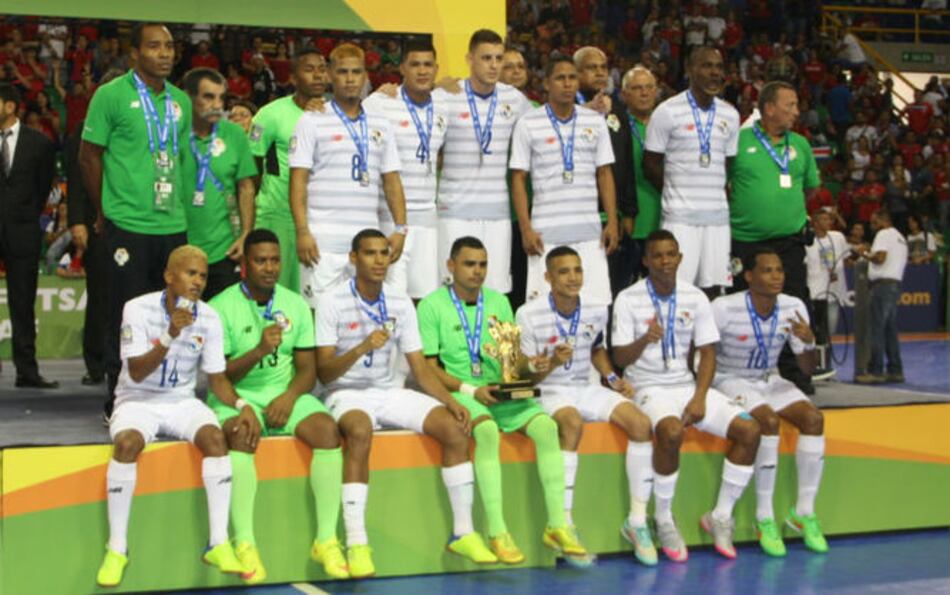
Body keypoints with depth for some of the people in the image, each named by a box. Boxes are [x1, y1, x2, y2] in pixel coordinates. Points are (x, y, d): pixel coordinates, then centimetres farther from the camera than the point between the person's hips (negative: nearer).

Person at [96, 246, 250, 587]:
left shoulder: (209, 318, -1)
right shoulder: (139, 309, -13)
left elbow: (217, 378, 4)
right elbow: (137, 373, -18)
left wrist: (242, 405, -15)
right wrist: (170, 335, -31)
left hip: (182, 402, 3)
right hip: (138, 401, -3)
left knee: (215, 436, -27)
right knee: (127, 443, -34)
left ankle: (218, 544, -21)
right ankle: (116, 549, -22)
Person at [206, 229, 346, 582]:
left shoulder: (295, 305, 9)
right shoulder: (222, 307, -3)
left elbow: (308, 369, 6)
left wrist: (289, 397, -14)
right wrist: (258, 351, -24)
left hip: (285, 394, 3)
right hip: (236, 397, -3)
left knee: (327, 429, -25)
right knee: (241, 434, -36)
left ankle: (326, 540, -21)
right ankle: (244, 544, -33)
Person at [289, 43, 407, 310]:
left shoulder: (380, 125, 16)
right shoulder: (312, 122, 4)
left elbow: (391, 180, 15)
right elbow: (298, 181, -1)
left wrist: (400, 228, 3)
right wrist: (302, 232, -11)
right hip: (324, 239, -3)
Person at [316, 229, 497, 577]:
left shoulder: (401, 305, 6)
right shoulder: (333, 303, -8)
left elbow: (420, 369, 6)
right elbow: (324, 373, -13)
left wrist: (451, 402, -9)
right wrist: (362, 348, -29)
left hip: (390, 393, 5)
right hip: (347, 394, -5)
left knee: (454, 428, -16)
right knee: (360, 433, -39)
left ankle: (463, 532, -6)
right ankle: (356, 544, -37)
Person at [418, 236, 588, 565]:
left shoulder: (499, 302, 17)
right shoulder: (432, 305, 1)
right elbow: (430, 367, -4)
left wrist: (529, 365, -6)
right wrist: (470, 390, -16)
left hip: (500, 391, 5)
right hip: (459, 392, -5)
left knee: (545, 425, -21)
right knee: (486, 430, -36)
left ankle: (557, 525, -19)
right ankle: (497, 532, -33)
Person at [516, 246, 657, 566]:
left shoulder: (597, 311, 2)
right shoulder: (528, 315, -13)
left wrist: (612, 378, 5)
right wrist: (552, 363, -28)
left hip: (586, 389, 5)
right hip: (548, 392, -5)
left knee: (640, 424, -18)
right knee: (573, 423, -39)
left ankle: (637, 521, -8)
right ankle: (565, 524, -35)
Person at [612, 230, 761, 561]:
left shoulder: (695, 299, 5)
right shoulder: (628, 300, -6)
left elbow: (707, 354, 6)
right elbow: (620, 359, -8)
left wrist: (699, 398, -9)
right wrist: (646, 339, -29)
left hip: (686, 384, 5)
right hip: (648, 387, -5)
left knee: (749, 430, -13)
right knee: (671, 432, -37)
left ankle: (721, 516, 1)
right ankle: (664, 520, -16)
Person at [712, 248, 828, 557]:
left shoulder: (794, 308, -6)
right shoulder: (725, 308, -20)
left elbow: (807, 368, -1)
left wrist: (809, 341, -22)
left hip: (769, 380, 5)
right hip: (730, 379, -5)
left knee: (813, 418, -20)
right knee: (768, 420, -32)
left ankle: (804, 511, -10)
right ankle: (764, 517, -23)